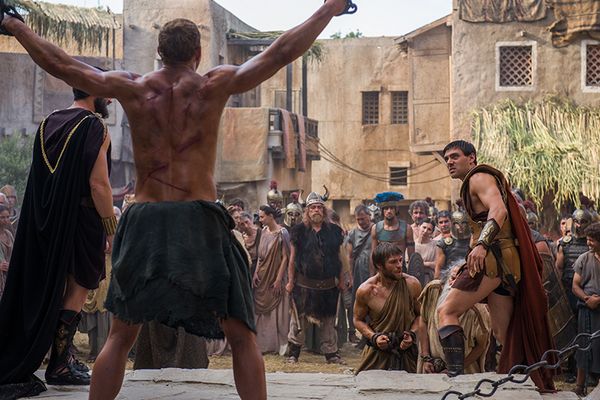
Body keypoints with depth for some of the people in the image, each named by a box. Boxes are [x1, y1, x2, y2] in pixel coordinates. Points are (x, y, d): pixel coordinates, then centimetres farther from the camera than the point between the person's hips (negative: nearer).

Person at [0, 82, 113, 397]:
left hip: (44, 220, 7)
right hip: (82, 217, -7)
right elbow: (98, 184, -17)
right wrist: (111, 229, -11)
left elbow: (38, 179, 14)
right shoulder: (95, 127, -11)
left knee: (48, 288, 13)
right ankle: (60, 364, 1)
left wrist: (52, 215, 18)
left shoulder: (48, 123, 11)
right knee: (78, 287, 3)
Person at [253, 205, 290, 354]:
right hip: (262, 278, 6)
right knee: (261, 311, 7)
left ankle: (279, 345, 4)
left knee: (276, 312, -3)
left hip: (275, 278, -6)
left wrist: (279, 279, -16)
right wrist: (256, 273, 4)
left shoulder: (282, 233, -10)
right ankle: (263, 343, 14)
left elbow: (285, 257, -12)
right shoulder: (264, 231, 9)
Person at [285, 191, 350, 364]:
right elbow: (293, 258, 2)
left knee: (328, 321, 10)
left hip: (328, 285, 2)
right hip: (304, 284, -2)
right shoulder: (300, 231, 0)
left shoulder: (333, 231, 7)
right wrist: (290, 280, -2)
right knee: (299, 320, 1)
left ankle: (331, 353, 18)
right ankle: (293, 353, 10)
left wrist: (341, 280, 7)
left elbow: (339, 257, 11)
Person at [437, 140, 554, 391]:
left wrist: (481, 244, -35)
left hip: (493, 257, -10)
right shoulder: (472, 186, 28)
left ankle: (455, 373, -29)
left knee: (447, 311, -16)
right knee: (503, 332, 10)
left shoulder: (479, 177, -3)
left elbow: (498, 209, -20)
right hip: (505, 265, 10)